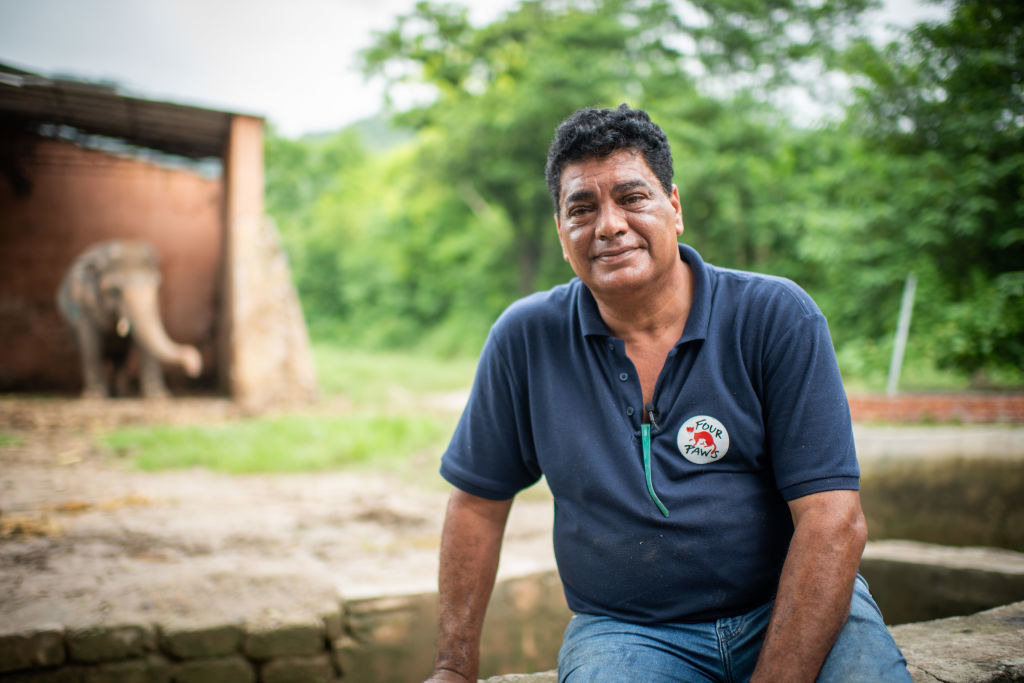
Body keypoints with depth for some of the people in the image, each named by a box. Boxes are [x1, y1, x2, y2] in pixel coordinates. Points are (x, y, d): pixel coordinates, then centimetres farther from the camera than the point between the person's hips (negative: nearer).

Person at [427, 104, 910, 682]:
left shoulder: (778, 318, -8)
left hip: (791, 608, 0)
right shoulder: (525, 339, -2)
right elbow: (479, 501, 8)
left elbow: (833, 521, -13)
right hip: (625, 629, 1)